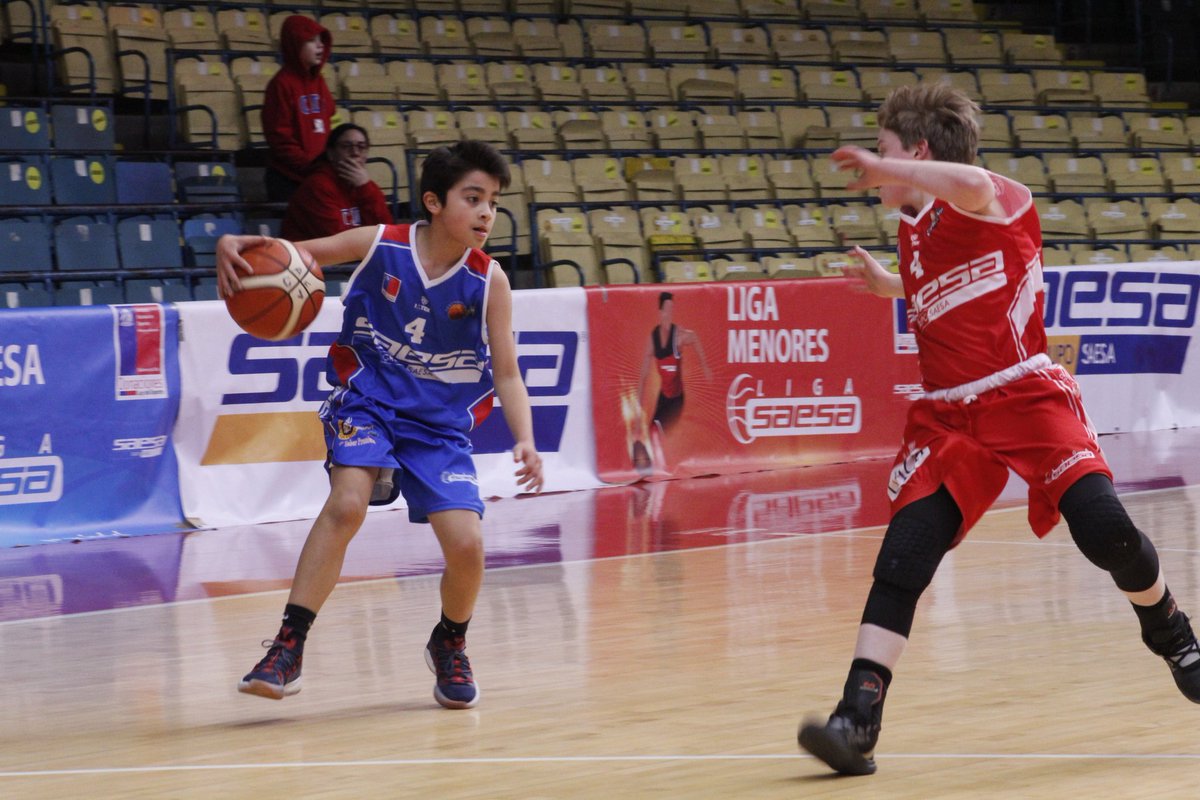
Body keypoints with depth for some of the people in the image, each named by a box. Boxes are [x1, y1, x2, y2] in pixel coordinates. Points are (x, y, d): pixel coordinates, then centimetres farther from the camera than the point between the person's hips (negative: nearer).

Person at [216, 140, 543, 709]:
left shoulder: (488, 281, -8)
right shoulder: (379, 246, -10)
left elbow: (507, 374, -5)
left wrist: (525, 442, -22)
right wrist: (235, 246, -22)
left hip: (440, 422, 1)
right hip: (368, 401, -1)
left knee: (466, 544, -13)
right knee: (348, 502, -29)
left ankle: (450, 645, 20)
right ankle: (289, 647, -24)